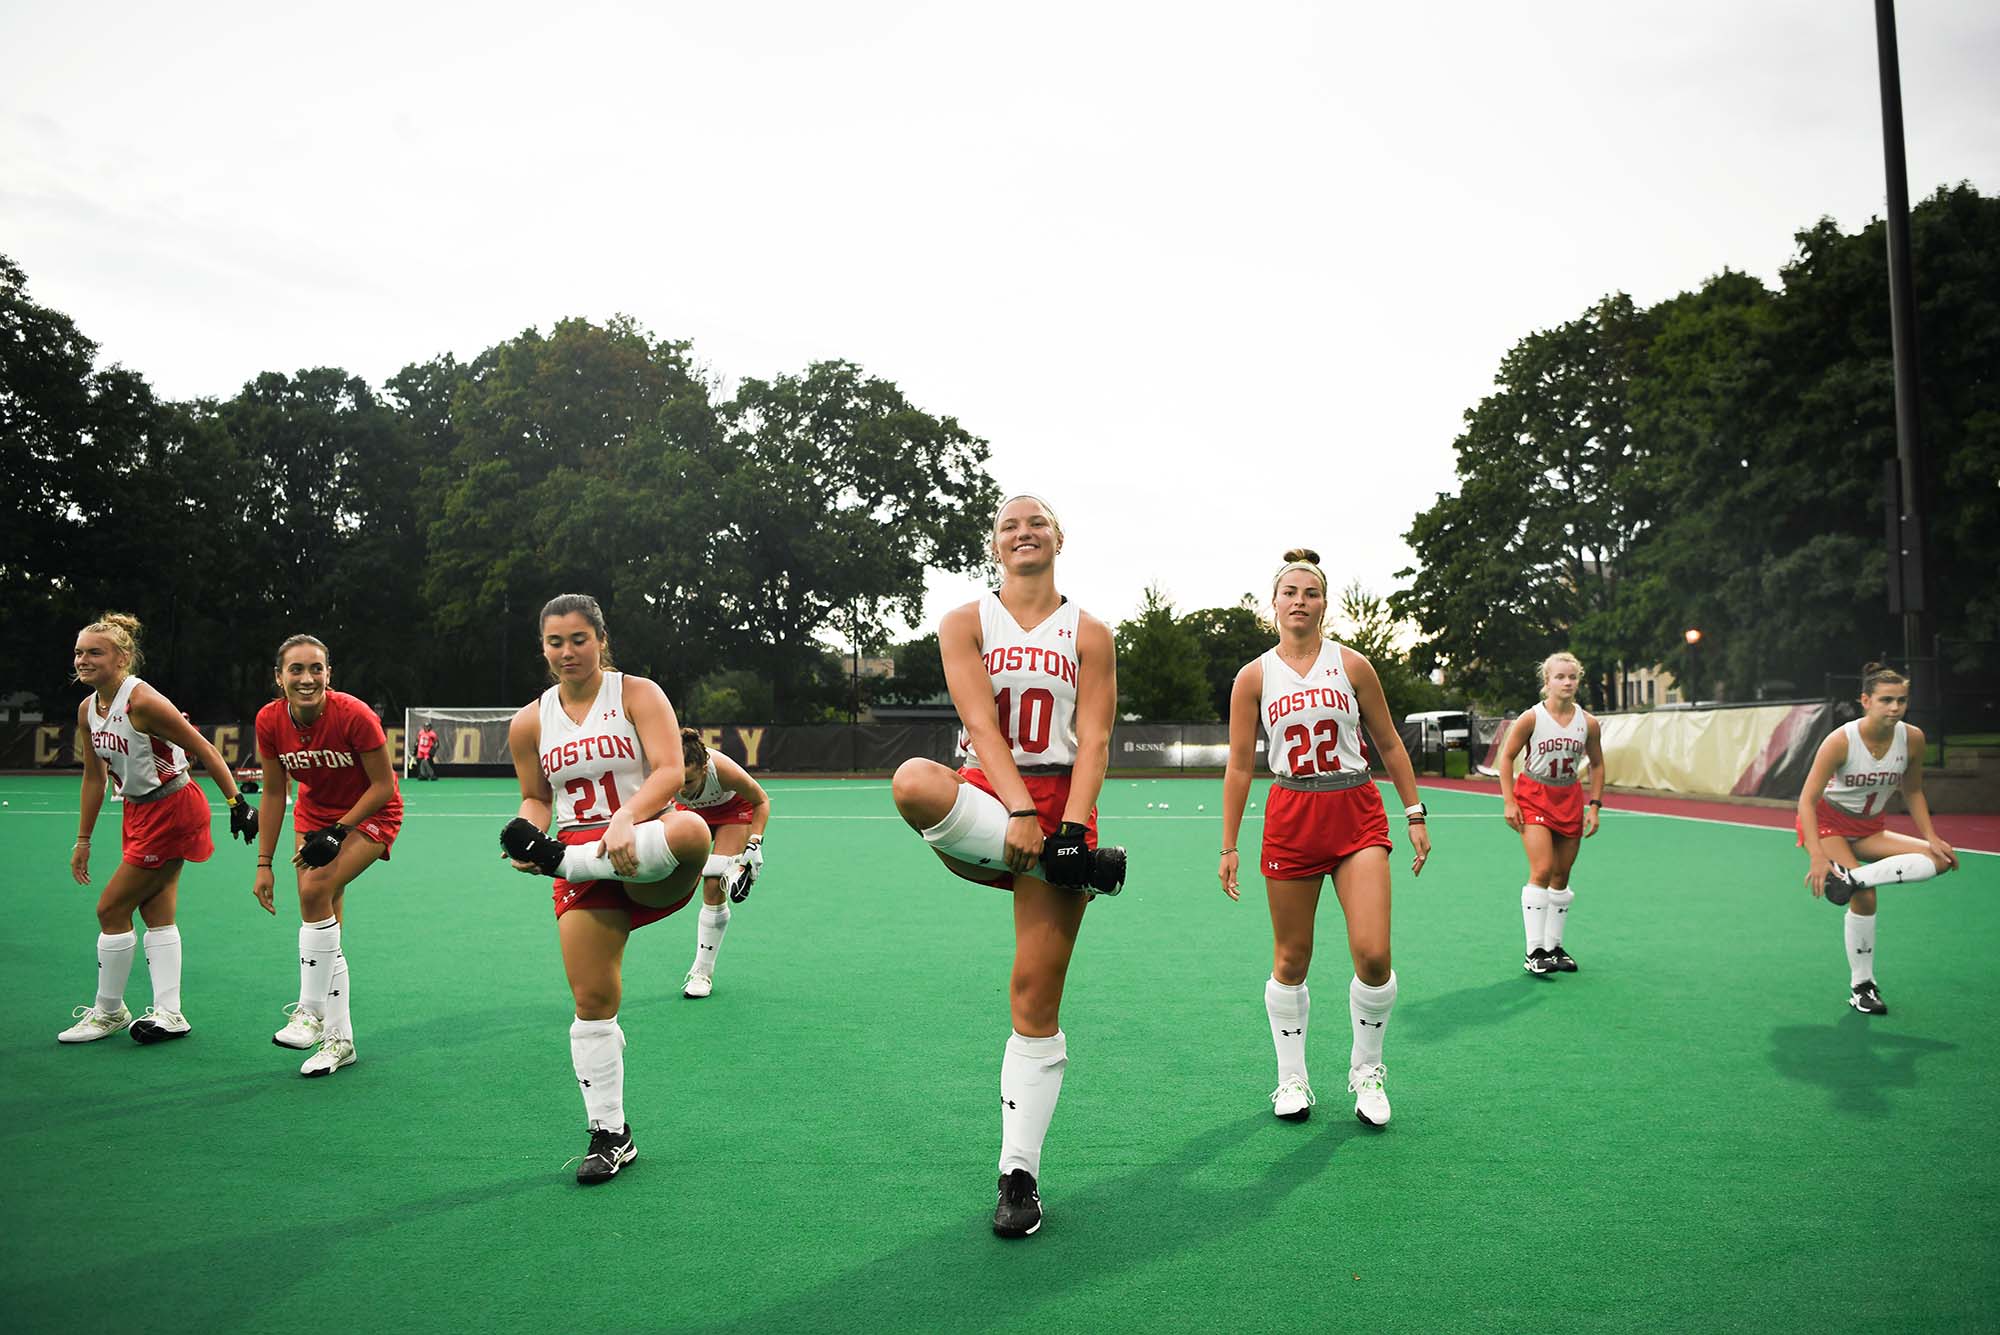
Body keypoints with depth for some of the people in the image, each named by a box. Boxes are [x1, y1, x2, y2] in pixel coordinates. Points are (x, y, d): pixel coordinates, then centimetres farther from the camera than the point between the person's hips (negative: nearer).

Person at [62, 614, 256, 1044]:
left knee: (110, 909, -2)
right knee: (157, 914, 10)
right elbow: (94, 776, 13)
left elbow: (205, 751, -20)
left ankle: (108, 1010, 14)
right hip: (139, 811, 9)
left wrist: (236, 803, -20)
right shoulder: (87, 709, 4)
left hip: (172, 811, -8)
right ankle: (169, 1013, 16)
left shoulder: (143, 701, -22)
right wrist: (83, 839, 15)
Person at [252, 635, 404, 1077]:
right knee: (324, 920, 2)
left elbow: (383, 785, -18)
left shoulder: (354, 715, -28)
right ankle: (339, 1038, 13)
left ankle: (312, 1010, -12)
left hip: (370, 813, -5)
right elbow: (273, 793, -2)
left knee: (316, 888, -26)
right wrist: (264, 864, -2)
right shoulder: (270, 721, -14)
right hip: (315, 813, 5)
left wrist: (337, 830, -21)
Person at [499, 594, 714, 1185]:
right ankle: (609, 1133, 14)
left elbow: (669, 771, -12)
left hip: (645, 857, -3)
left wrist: (626, 820, -30)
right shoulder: (530, 722, 11)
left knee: (691, 831, -40)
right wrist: (527, 833, -2)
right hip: (581, 864, 3)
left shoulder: (637, 693, 0)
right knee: (593, 1001, -1)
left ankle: (562, 861, -24)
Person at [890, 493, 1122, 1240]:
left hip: (1059, 807, 0)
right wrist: (1019, 810, -22)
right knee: (913, 783, -37)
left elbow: (1093, 742, -2)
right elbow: (981, 722, -8)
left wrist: (1071, 826, -18)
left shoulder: (1088, 634, 7)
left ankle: (1020, 1175, 10)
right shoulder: (965, 623, 6)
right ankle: (1072, 867, -22)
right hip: (986, 793, 0)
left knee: (1035, 1003, -2)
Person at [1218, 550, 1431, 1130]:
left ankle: (1366, 1070, 14)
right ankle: (1291, 1078, 23)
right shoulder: (1253, 677, 2)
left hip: (1356, 813, 0)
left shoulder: (1352, 665, 2)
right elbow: (1239, 766, 4)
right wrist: (1229, 847, 2)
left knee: (1373, 955, -10)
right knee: (1291, 959, 6)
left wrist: (1415, 814, 6)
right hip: (1290, 816, 0)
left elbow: (1389, 744, 10)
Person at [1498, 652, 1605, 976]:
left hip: (1570, 798, 4)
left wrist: (1594, 806, 3)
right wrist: (1508, 802, -11)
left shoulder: (1589, 723, -3)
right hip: (1533, 795, -4)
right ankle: (1534, 951, -12)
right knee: (1542, 871, -16)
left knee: (1561, 876, 8)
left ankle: (1554, 946, 20)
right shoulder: (1532, 718, -13)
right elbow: (1506, 757, -5)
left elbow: (1597, 764, 10)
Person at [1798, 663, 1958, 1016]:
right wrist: (1817, 855, -33)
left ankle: (1852, 877, -25)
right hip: (1828, 822, -5)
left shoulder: (1912, 738, -10)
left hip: (1870, 829, 6)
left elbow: (1912, 791, 7)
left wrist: (1931, 837, -5)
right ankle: (1860, 986, -5)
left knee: (1940, 858, -18)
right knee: (1865, 898, -22)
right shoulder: (1840, 741, -24)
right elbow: (1807, 798, -23)